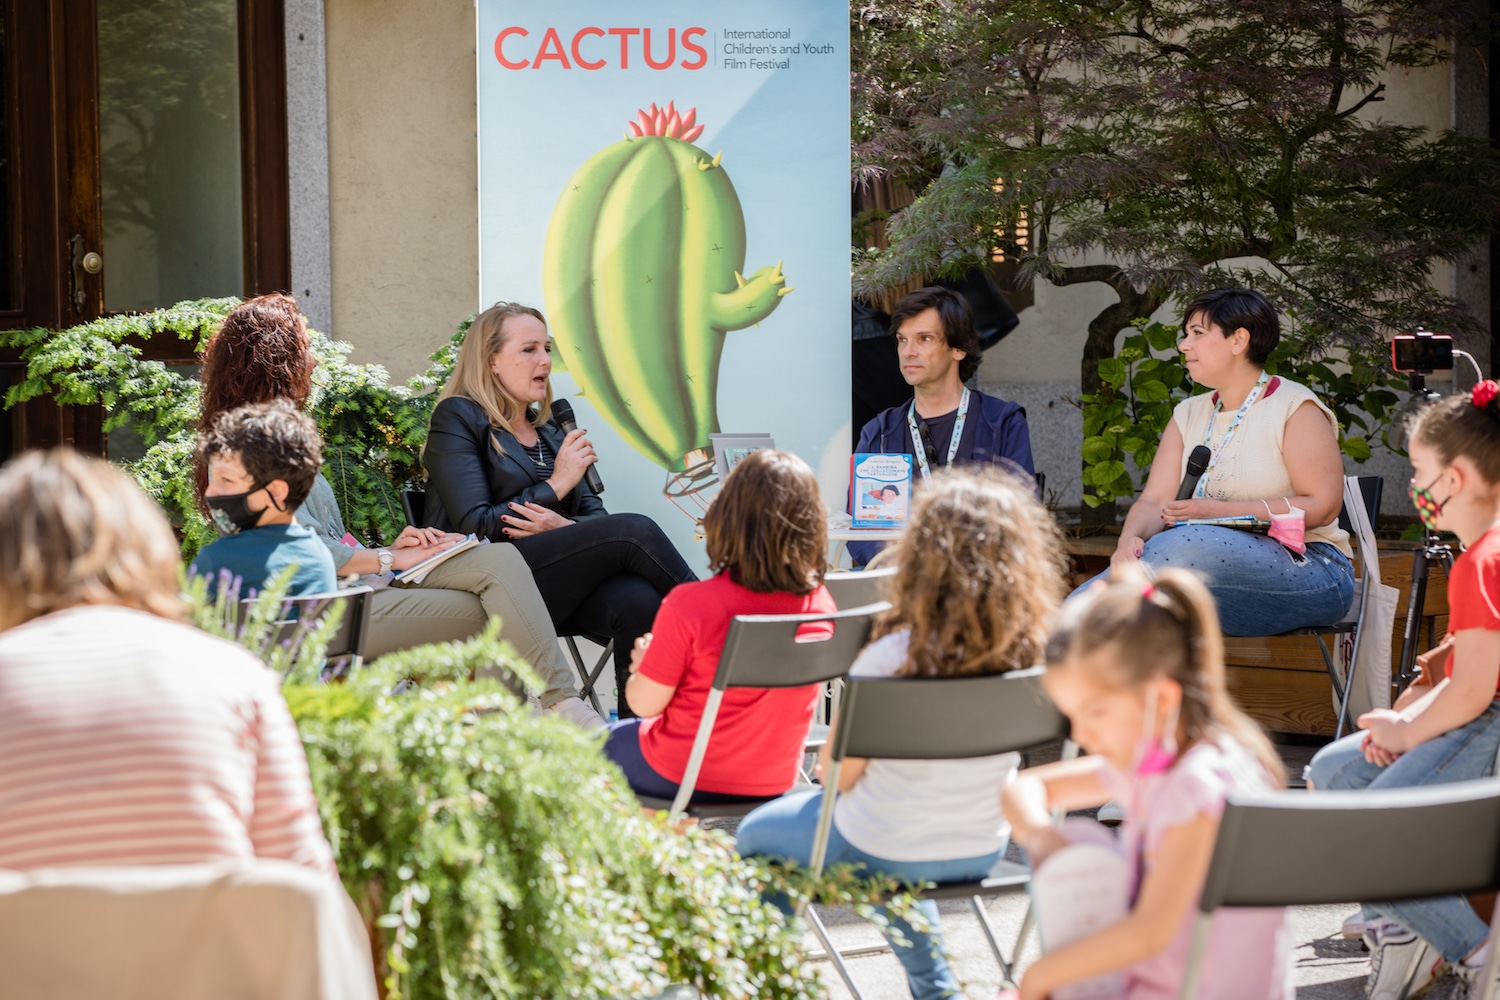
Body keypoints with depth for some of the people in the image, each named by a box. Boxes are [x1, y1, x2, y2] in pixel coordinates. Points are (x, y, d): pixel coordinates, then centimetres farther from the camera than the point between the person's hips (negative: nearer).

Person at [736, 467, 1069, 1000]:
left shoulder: (890, 660, -30)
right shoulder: (1033, 650, -17)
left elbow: (839, 775, -17)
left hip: (883, 854, -4)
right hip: (982, 852, 4)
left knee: (757, 834, 25)